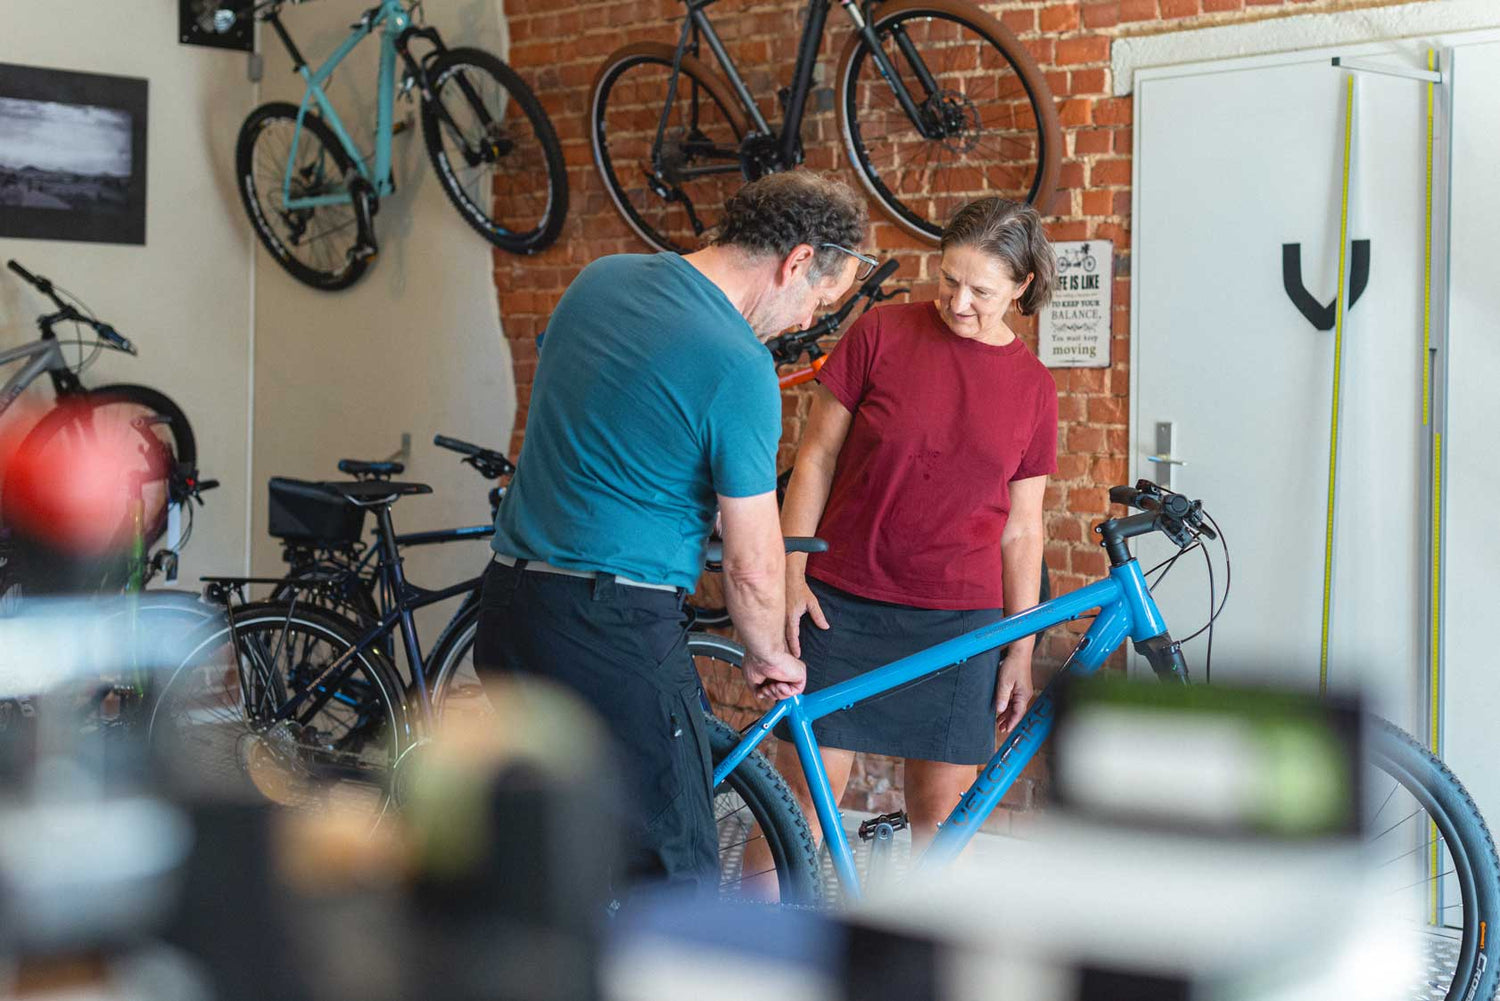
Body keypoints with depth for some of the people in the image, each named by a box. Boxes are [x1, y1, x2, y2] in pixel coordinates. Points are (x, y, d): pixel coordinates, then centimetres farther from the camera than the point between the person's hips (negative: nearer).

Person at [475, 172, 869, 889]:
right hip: (614, 628, -8)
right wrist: (766, 653, 7)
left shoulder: (600, 277, 7)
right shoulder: (739, 368, -16)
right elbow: (752, 567, -11)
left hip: (507, 603, 8)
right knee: (676, 876, 0)